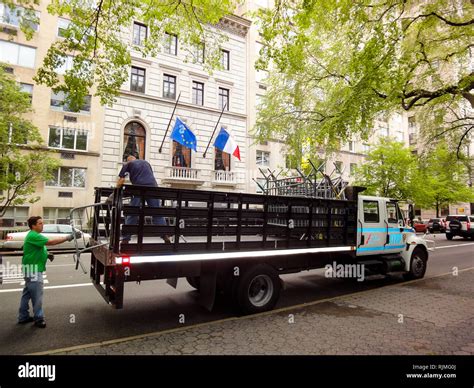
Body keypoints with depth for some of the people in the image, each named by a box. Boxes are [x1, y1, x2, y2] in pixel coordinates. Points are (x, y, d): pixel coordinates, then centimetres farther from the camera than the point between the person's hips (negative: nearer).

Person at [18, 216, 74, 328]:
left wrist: (46, 255, 7)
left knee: (27, 293, 17)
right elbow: (51, 242, -27)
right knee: (37, 294, -2)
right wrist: (67, 238, -26)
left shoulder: (34, 235, 13)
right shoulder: (33, 236, -20)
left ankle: (23, 317, 27)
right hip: (33, 268, -11)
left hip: (33, 268, 11)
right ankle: (38, 319, 8)